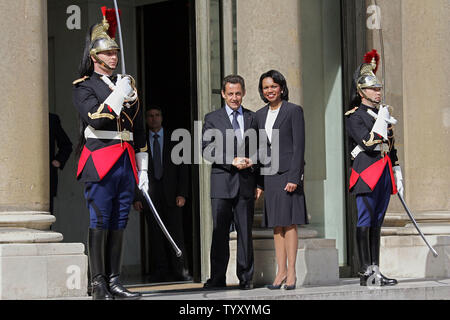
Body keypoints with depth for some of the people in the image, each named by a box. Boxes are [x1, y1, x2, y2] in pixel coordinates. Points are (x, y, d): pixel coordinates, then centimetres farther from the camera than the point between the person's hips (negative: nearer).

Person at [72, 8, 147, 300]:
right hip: (100, 162, -6)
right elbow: (96, 119, -17)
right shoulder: (84, 86, 0)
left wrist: (143, 170, 15)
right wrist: (120, 93, -13)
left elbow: (139, 131, 20)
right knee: (100, 223, -5)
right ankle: (99, 286, -3)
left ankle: (114, 282, 10)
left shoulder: (128, 84, 18)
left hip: (127, 163, 6)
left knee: (119, 223, 6)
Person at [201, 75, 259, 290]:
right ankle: (217, 278, 4)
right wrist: (232, 161, -13)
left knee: (245, 232, 3)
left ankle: (245, 278, 7)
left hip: (246, 183, 2)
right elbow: (207, 150, -2)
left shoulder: (253, 118, 13)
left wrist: (251, 161, -7)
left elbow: (260, 148, 15)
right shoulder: (212, 119, 7)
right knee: (220, 232, -1)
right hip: (222, 182, -1)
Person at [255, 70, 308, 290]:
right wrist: (258, 181, 10)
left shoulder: (293, 111, -3)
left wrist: (294, 177, -15)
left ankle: (291, 272, -5)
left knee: (289, 222, -7)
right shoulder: (260, 115, 14)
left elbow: (299, 146, -8)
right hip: (269, 175, 6)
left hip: (288, 172, -6)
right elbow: (260, 149, 16)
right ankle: (281, 271, 7)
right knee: (276, 225, 5)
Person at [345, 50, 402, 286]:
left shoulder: (382, 112, 18)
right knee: (365, 222, -6)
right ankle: (366, 272, -5)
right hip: (366, 173, -7)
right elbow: (369, 144, -18)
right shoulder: (354, 116, -5)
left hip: (384, 173, 7)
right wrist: (381, 121, -13)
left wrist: (397, 173, 18)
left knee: (376, 222, 8)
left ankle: (375, 271, 10)